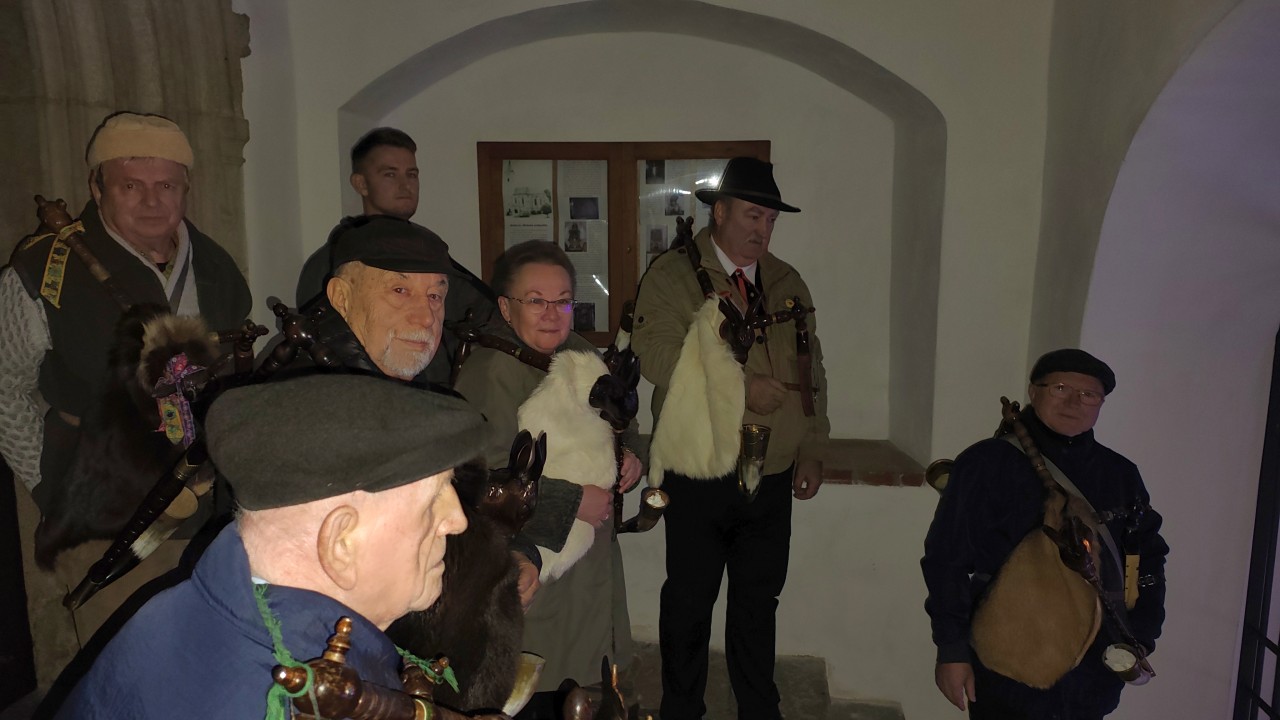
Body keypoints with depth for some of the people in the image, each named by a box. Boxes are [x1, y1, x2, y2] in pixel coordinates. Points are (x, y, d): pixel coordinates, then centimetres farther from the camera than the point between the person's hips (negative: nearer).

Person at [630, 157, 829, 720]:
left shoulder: (788, 283, 12)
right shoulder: (673, 275, -4)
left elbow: (811, 372, 15)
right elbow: (657, 355, -18)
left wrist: (812, 451, 9)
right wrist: (740, 385, -18)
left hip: (774, 478, 4)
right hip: (698, 477, -4)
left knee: (759, 603, 16)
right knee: (689, 603, 10)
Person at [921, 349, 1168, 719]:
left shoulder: (1120, 475, 5)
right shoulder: (988, 463, -10)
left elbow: (1147, 560, 14)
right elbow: (947, 560, -9)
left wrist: (1140, 640, 4)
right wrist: (952, 650, -9)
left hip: (1092, 679, 5)